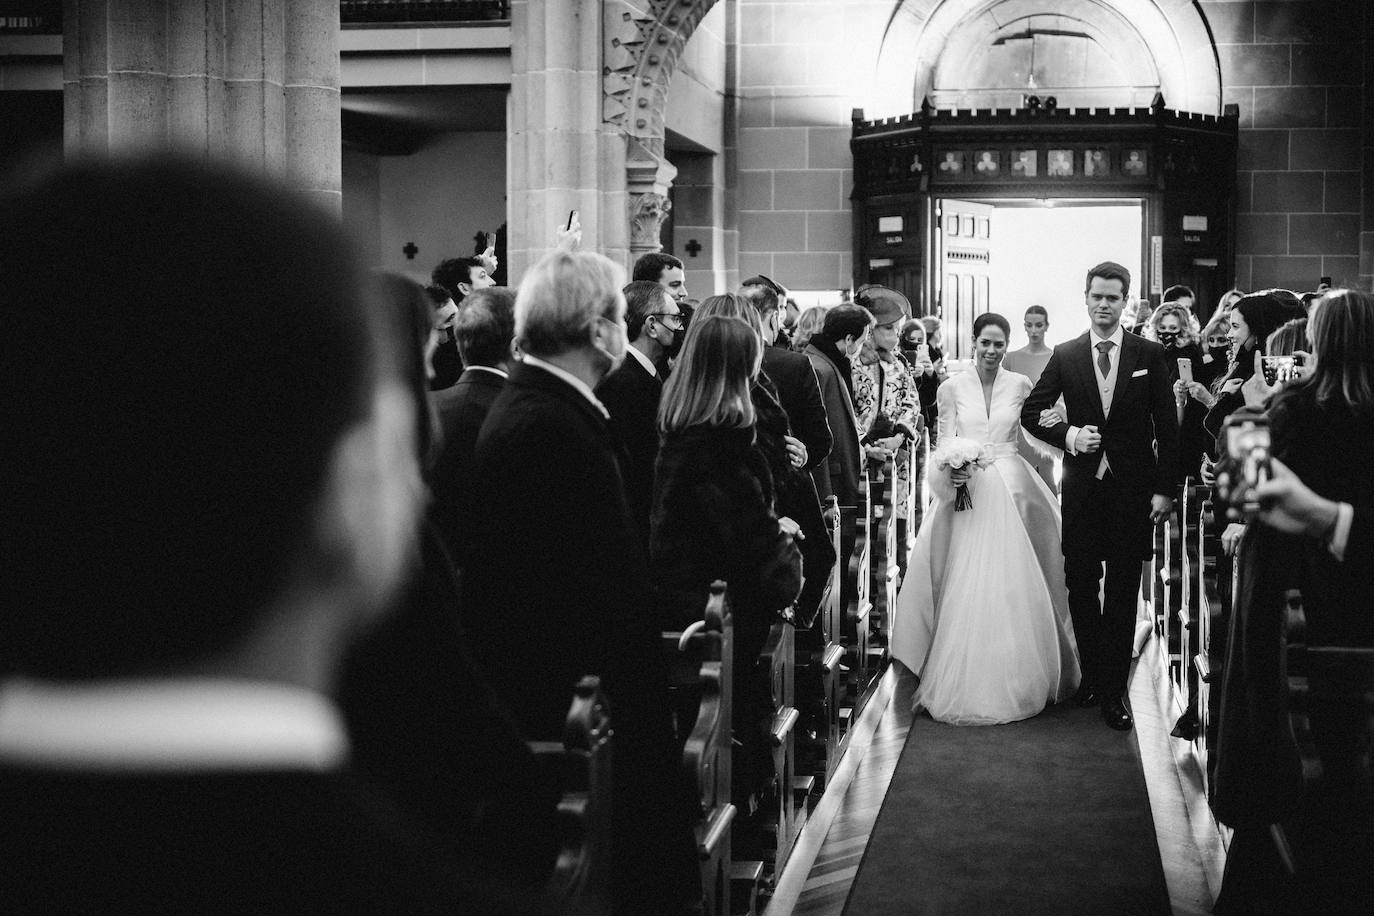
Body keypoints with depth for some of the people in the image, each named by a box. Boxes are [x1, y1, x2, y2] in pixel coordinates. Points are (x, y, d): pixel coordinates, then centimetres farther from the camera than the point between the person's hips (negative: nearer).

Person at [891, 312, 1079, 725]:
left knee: (1010, 587, -3)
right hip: (966, 490, 0)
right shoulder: (953, 388, 5)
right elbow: (945, 439, 4)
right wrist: (951, 469, -13)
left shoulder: (1020, 385, 5)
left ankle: (1014, 681, 8)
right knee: (964, 587, -4)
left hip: (1010, 490, 0)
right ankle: (961, 684, 5)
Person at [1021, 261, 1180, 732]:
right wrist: (1068, 435, -10)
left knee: (1122, 592, 2)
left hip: (1133, 489, -1)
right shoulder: (1065, 356, 4)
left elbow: (1167, 427, 1)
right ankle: (1092, 674, 23)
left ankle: (1113, 692, 8)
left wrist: (1164, 489, -4)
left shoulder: (1149, 355, 1)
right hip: (1082, 487, 1)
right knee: (1080, 586, 6)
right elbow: (1030, 413, 8)